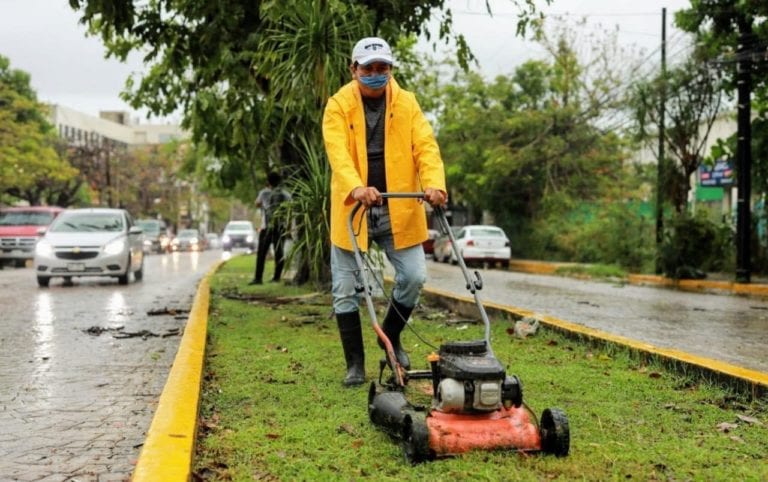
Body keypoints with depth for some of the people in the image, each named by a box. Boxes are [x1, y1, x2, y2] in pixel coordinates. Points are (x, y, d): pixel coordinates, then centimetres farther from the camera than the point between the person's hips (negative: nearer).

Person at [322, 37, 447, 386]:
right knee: (346, 289, 3)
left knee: (414, 277, -2)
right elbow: (338, 153, -18)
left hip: (399, 210, 2)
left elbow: (425, 146, -7)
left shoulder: (407, 103, 4)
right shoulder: (339, 105, -3)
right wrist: (355, 188, -37)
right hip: (352, 210, -1)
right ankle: (355, 364, 17)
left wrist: (434, 183, -26)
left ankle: (391, 336, 25)